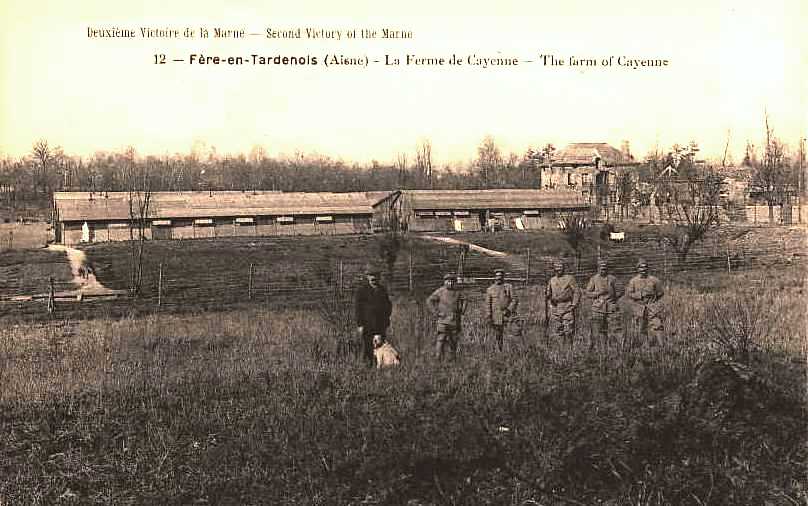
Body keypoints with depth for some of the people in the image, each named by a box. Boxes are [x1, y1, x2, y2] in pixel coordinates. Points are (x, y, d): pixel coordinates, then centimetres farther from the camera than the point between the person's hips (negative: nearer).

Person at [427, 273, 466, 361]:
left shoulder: (457, 292, 7)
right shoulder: (440, 291, -4)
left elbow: (464, 301, 24)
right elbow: (429, 301, -3)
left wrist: (461, 311, 11)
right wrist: (435, 312, -8)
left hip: (455, 320, 4)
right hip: (443, 319, -4)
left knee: (454, 339, 10)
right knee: (441, 338, -10)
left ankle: (453, 357, 22)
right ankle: (438, 357, -11)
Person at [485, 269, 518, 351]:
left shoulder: (509, 287, 5)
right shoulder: (490, 289, 7)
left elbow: (514, 300, 0)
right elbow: (488, 304, 4)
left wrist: (509, 310, -15)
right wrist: (488, 317, -3)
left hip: (507, 315, -1)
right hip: (496, 317, 1)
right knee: (498, 336, 5)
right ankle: (499, 351, 17)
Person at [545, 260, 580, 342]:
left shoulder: (569, 278, 2)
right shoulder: (551, 280, 14)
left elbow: (577, 292, 1)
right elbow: (547, 295, 22)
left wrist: (574, 305, -7)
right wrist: (549, 306, 10)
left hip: (567, 308, -3)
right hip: (555, 308, 3)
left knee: (568, 331, -6)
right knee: (556, 331, 1)